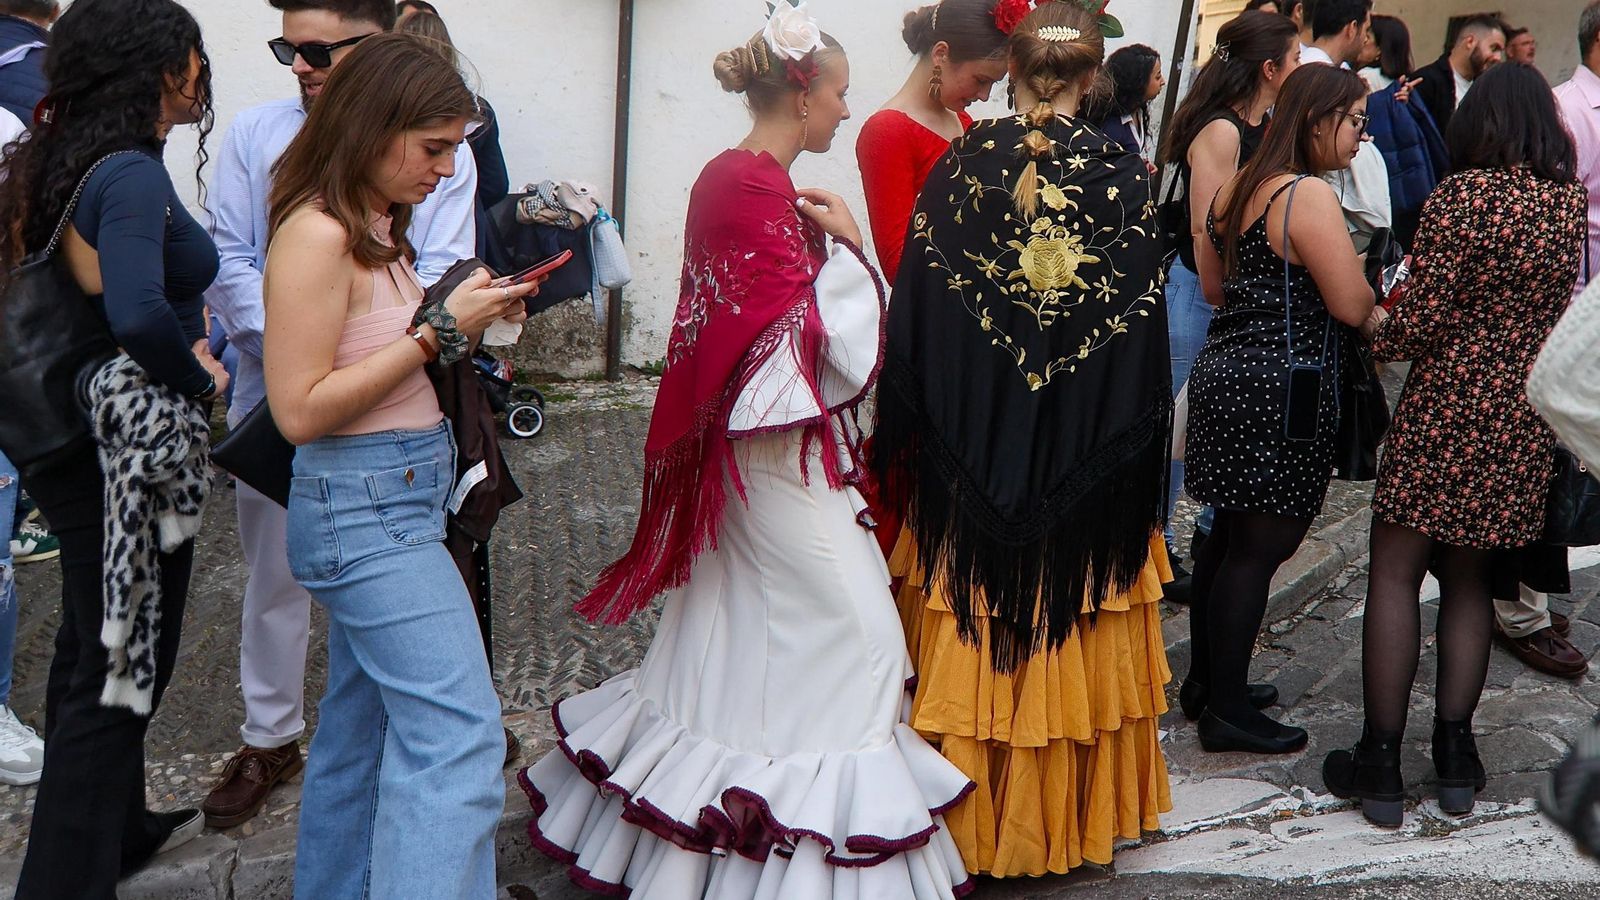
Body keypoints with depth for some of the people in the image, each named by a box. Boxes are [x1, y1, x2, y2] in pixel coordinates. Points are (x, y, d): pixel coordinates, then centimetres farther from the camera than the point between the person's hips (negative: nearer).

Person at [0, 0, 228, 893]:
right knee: (119, 672, 1)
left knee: (95, 651, 23)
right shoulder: (131, 174, -22)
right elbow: (137, 313, -38)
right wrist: (199, 379, -19)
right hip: (127, 451, -10)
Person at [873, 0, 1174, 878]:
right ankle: (1068, 814, 25)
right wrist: (1136, 462, 4)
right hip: (1084, 466, 0)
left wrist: (907, 444, 5)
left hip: (971, 458, 1)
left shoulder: (959, 166, -6)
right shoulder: (1124, 174, -7)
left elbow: (916, 320, -4)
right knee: (1075, 642, 12)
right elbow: (1143, 333, -5)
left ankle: (970, 818, 22)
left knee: (971, 642, 11)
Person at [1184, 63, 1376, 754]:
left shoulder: (1237, 187, 12)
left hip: (1225, 372, 9)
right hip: (1282, 391, -9)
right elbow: (1353, 305, -17)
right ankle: (1228, 711, 4)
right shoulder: (1309, 195, -16)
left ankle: (1206, 679, 28)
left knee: (1232, 535, 18)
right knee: (1261, 547, -3)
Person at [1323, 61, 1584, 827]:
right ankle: (1454, 755, 17)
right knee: (1469, 580, 16)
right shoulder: (1571, 200, 5)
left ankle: (1380, 763, 4)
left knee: (1394, 573, 3)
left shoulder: (1463, 195, -13)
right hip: (1526, 420, 6)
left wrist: (1375, 330, 5)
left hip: (1447, 408, -6)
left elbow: (1422, 324, -15)